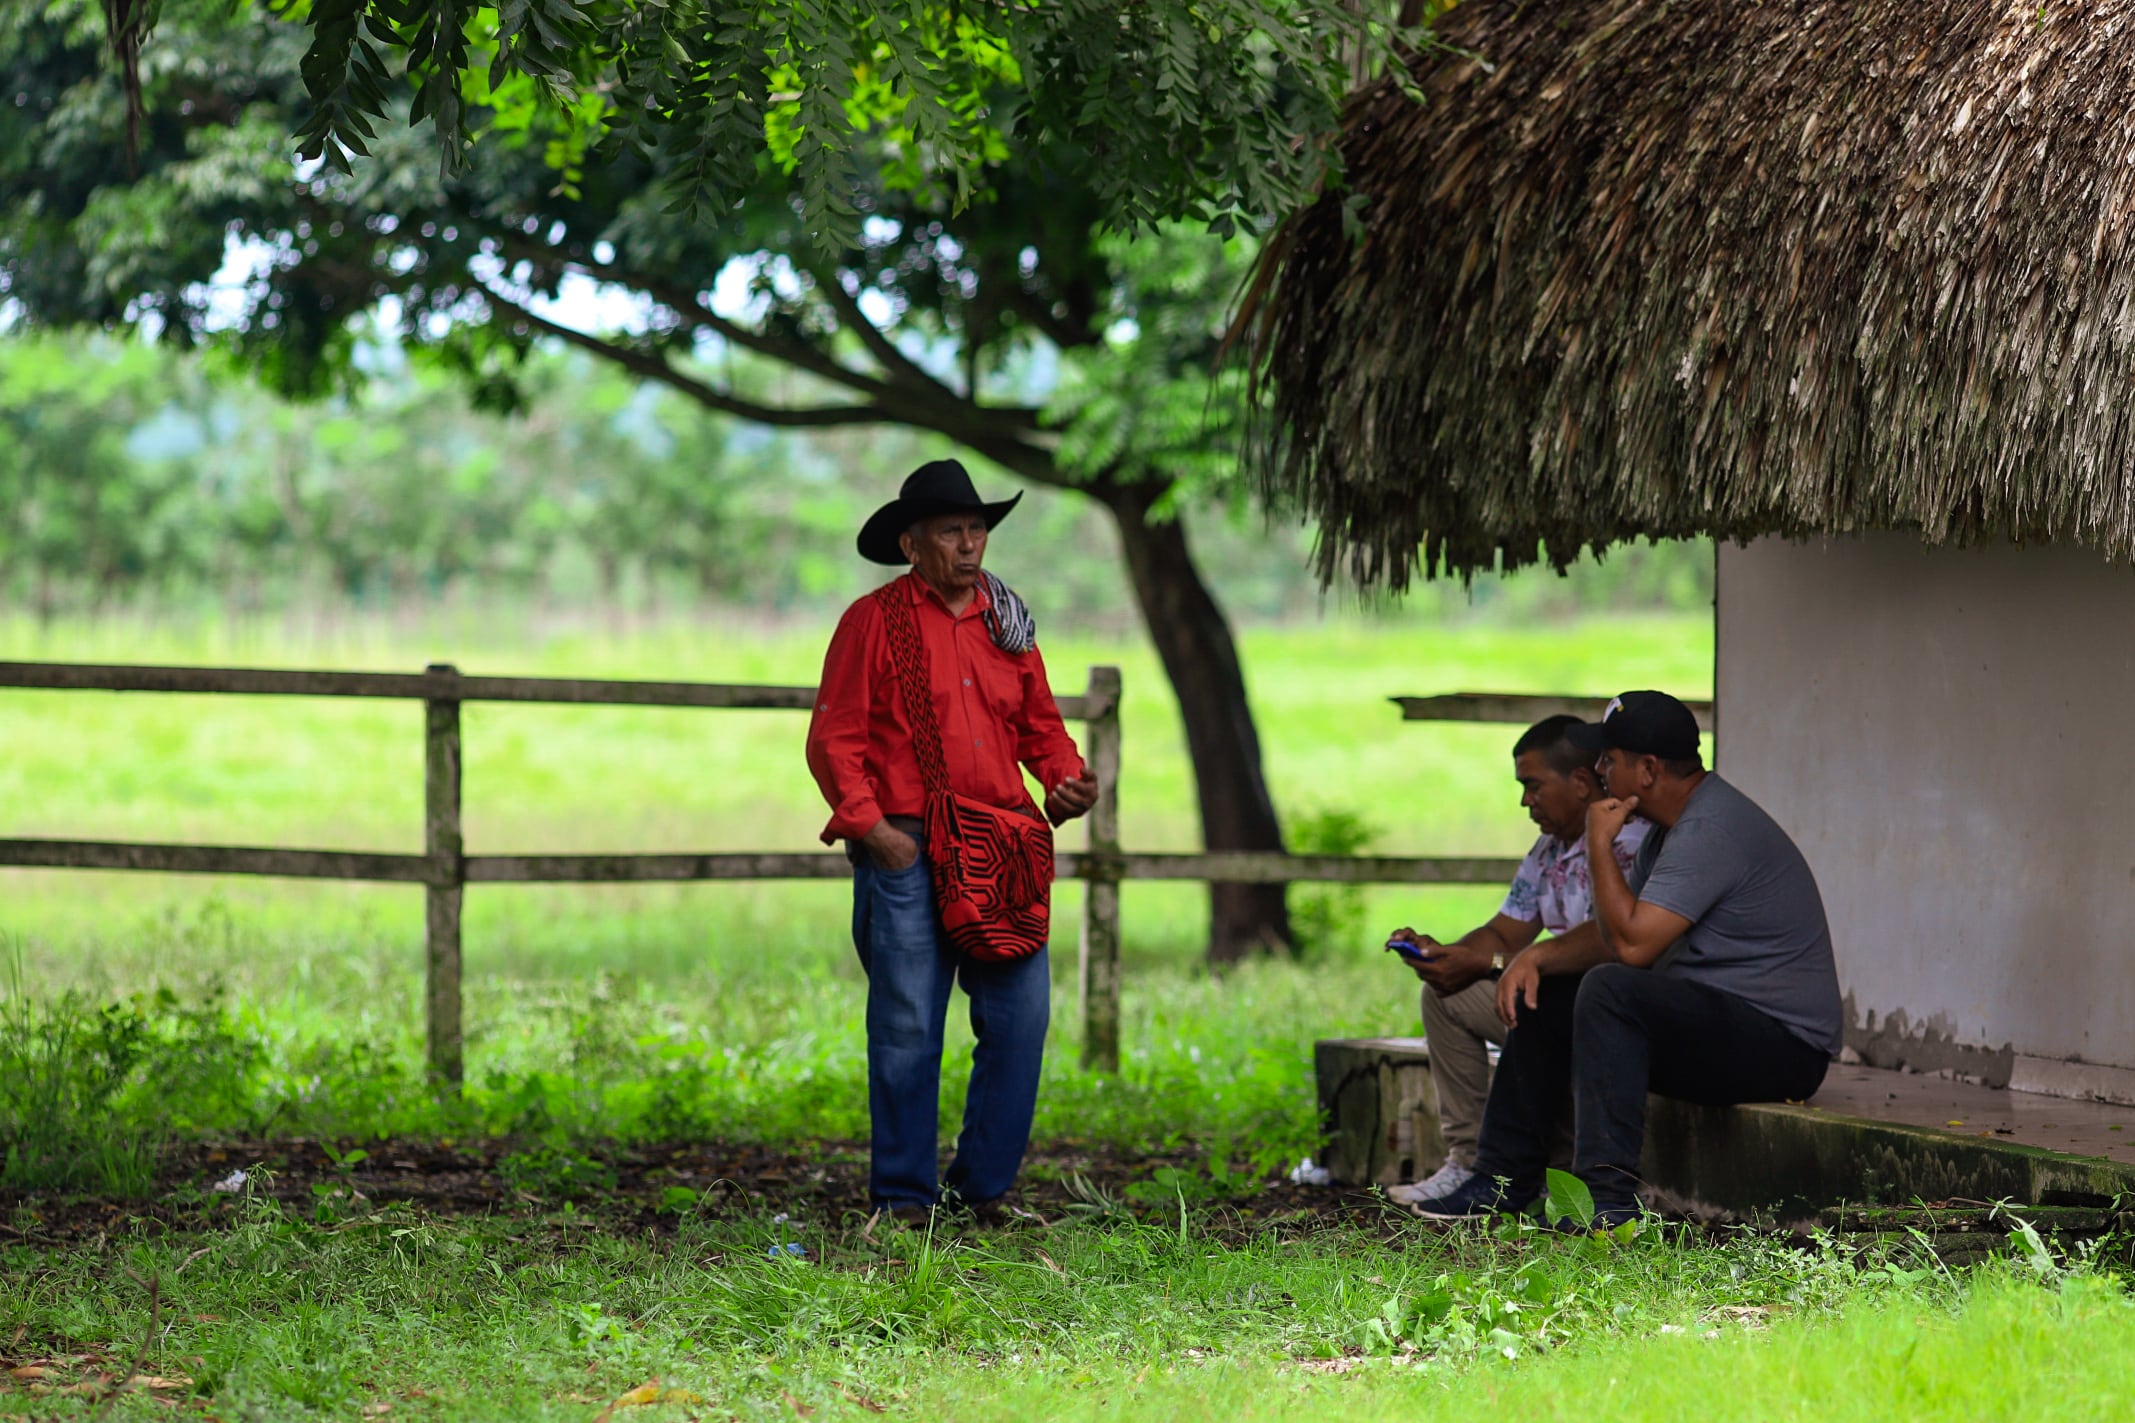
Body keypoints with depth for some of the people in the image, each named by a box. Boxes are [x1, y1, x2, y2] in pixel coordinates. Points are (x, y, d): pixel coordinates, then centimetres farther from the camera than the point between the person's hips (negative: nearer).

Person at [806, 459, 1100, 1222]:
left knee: (1022, 1013, 0)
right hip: (906, 851, -5)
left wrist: (1067, 778, 3)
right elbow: (833, 739, -2)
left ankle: (982, 1183, 12)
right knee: (907, 1024, -3)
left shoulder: (1007, 622, 16)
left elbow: (1040, 726, 23)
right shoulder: (872, 622, 0)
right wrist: (870, 827, -12)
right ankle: (904, 1192, 6)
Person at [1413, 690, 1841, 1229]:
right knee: (1543, 997, 15)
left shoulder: (1710, 830, -21)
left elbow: (1632, 944, -27)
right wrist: (1538, 962, -1)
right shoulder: (1673, 827, 13)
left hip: (1781, 1044, -11)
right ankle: (1508, 1177, 19)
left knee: (1610, 991, -31)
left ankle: (1613, 1199, -35)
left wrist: (1599, 845, -15)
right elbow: (1617, 941, 17)